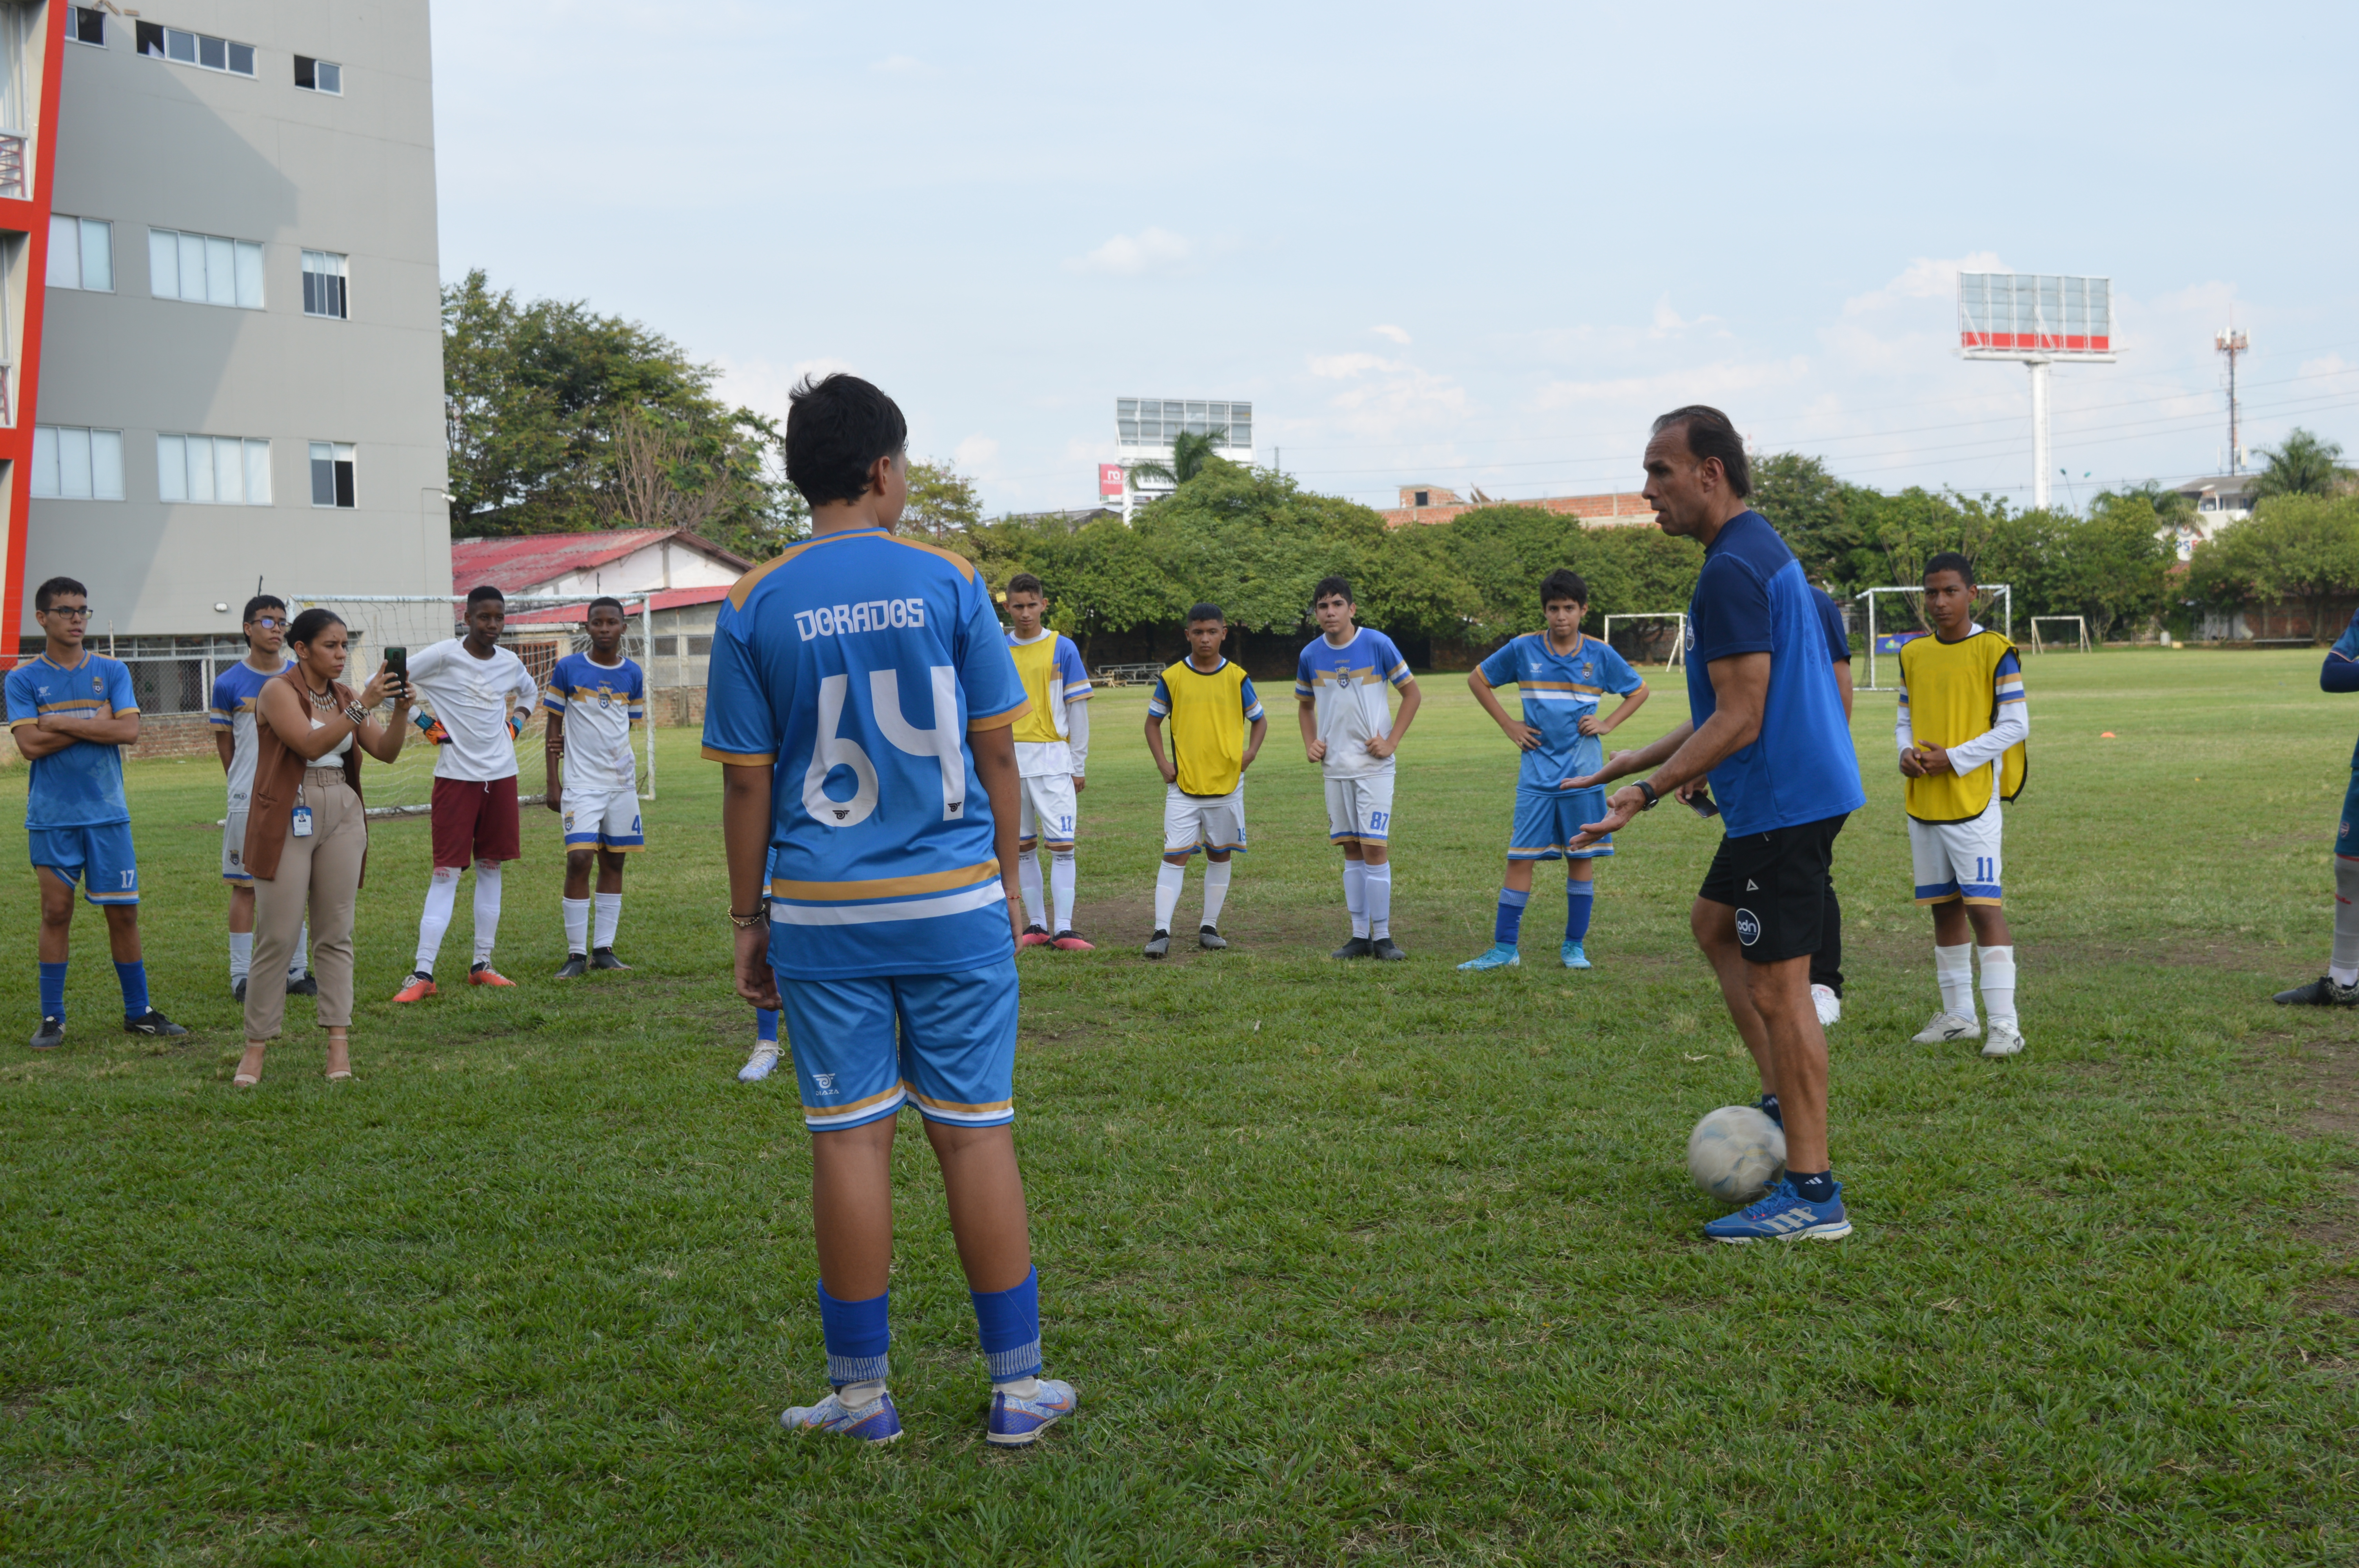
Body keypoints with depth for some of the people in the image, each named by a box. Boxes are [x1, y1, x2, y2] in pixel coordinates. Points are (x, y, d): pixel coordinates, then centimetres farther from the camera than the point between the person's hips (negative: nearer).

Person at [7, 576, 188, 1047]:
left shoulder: (111, 672, 6)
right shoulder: (24, 679, 1)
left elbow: (130, 731, -8)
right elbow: (30, 743, -12)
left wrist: (62, 723, -11)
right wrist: (96, 723, -10)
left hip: (107, 813, 2)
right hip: (52, 817, -1)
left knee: (124, 911, 3)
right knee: (56, 911, 2)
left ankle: (139, 1012, 14)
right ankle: (52, 1018, 11)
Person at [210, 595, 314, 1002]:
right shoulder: (229, 684, -2)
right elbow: (224, 744, 6)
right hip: (248, 800, -3)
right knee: (245, 887, 0)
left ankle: (296, 972, 15)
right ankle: (242, 976, 6)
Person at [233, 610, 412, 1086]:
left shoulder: (346, 697, 12)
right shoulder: (279, 690, -5)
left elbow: (386, 751, 5)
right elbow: (310, 744, -20)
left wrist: (400, 709, -12)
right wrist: (364, 704, -23)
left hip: (343, 816, 5)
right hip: (288, 818, -5)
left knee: (337, 933, 3)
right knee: (277, 936, -5)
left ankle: (339, 1045, 3)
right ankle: (256, 1046, 3)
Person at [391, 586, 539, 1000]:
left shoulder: (510, 663, 7)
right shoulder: (443, 656, -9)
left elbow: (530, 692, 30)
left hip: (501, 776, 5)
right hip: (456, 778, -5)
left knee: (490, 868, 9)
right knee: (446, 872, -8)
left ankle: (482, 965, 17)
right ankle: (423, 973, -7)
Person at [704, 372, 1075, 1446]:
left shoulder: (753, 608, -1)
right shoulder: (948, 583, -2)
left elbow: (748, 784, 0)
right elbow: (994, 751, 2)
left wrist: (748, 922, 9)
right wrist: (1006, 878, 14)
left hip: (824, 914, 0)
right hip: (955, 907, 0)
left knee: (847, 1137, 6)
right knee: (975, 1132, 6)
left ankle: (861, 1390, 14)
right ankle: (1017, 1386, 13)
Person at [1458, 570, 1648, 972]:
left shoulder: (1600, 655, 2)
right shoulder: (1522, 650, 0)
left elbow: (1639, 691, 16)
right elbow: (1478, 680, 12)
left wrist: (1608, 724, 2)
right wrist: (1508, 724, 5)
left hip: (1583, 775, 1)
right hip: (1536, 774, 0)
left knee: (1582, 858, 5)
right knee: (1520, 859, -2)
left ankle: (1574, 946, 15)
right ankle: (1504, 949, 2)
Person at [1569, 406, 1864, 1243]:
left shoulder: (1732, 571, -18)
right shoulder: (1760, 550, 15)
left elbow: (1739, 721, -22)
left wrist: (1644, 792, -20)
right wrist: (1636, 761, 22)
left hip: (1783, 801, -11)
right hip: (1793, 793, 11)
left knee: (1778, 987, -6)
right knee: (1714, 924, 24)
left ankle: (1812, 1192, -1)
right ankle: (1789, 1105, 23)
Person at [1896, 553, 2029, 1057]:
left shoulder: (1995, 651, -7)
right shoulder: (1913, 654, 11)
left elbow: (2015, 725, -8)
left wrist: (1954, 759, -14)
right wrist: (1906, 752, -4)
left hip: (1973, 802, -6)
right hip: (1923, 805, 6)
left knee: (1983, 905, -11)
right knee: (1944, 907, 12)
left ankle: (2004, 1025, -9)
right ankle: (1958, 1016, 22)